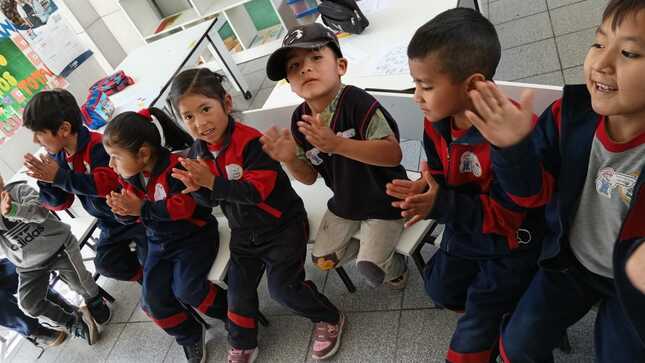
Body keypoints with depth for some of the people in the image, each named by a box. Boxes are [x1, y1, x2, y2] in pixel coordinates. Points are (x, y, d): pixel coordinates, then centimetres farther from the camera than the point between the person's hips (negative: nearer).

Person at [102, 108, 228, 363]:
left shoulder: (176, 167, -25)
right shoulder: (128, 176, -1)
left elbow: (183, 207, -31)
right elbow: (134, 214, 6)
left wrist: (142, 208, -27)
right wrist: (123, 210, -18)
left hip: (193, 235, -7)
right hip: (159, 241, 7)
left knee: (186, 289, -21)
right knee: (153, 300, -4)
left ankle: (232, 315, 8)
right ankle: (190, 338, 19)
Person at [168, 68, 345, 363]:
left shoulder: (251, 141, -27)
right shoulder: (199, 152, -5)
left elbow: (257, 191, -31)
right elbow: (211, 201, 0)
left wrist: (211, 182, -35)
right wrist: (197, 189, -23)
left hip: (281, 224, -6)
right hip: (244, 231, 7)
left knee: (282, 286, -6)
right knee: (238, 288, 13)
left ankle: (329, 319, 21)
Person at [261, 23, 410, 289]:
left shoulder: (357, 102, -29)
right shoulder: (300, 119, -9)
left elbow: (393, 155, -36)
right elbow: (309, 176, -1)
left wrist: (337, 144, -46)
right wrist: (289, 159, -24)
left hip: (384, 201, -6)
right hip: (344, 203, 7)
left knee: (370, 268, -13)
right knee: (322, 260, 13)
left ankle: (396, 269, 24)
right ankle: (371, 251, 40)